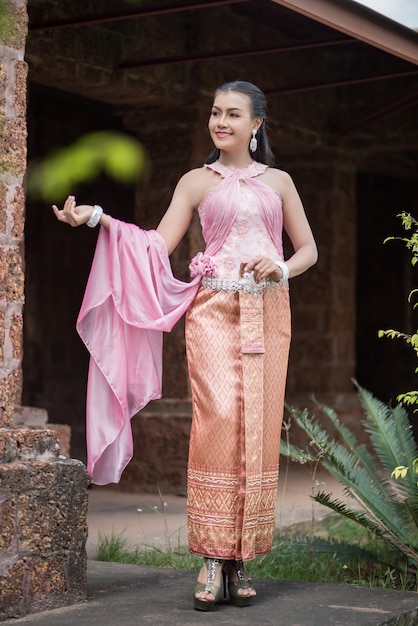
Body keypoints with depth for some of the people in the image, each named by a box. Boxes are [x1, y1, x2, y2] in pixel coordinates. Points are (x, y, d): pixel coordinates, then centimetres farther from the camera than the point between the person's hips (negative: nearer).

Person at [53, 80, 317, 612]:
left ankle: (241, 559, 0)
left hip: (267, 312, 2)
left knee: (258, 429, -5)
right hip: (214, 309, -2)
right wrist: (98, 218, -8)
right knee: (218, 418, -18)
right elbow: (159, 246, 3)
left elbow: (309, 249, 17)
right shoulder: (197, 182, 12)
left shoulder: (278, 181, 16)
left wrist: (281, 268, -4)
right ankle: (212, 560, -14)